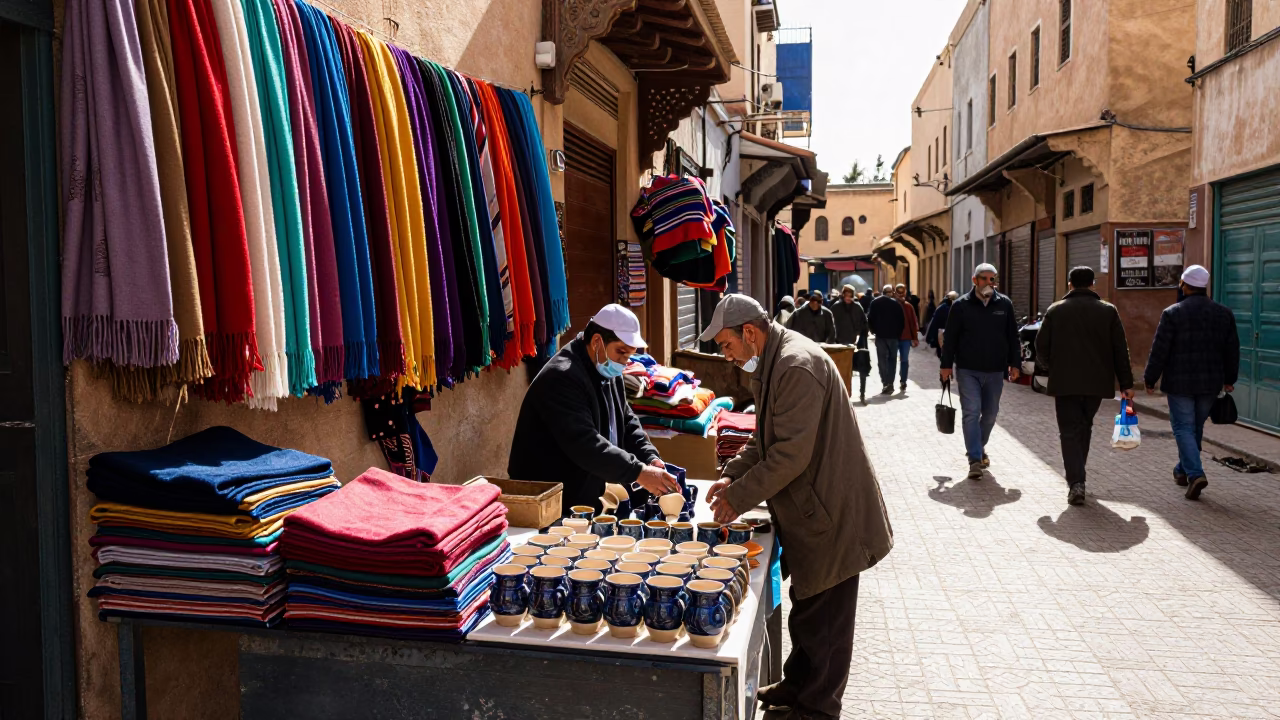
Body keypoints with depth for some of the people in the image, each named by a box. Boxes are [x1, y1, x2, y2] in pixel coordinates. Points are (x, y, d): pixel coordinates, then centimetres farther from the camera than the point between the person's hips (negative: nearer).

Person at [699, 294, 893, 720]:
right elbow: (766, 437, 19)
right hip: (810, 509, 10)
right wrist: (732, 476, 6)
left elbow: (791, 453, -27)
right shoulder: (773, 362, 10)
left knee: (823, 620, 5)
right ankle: (798, 685, 38)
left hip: (829, 513, -10)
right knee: (806, 609, 22)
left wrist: (740, 498, -18)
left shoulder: (798, 366, -24)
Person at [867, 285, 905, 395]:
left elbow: (870, 319, -1)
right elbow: (902, 321, -1)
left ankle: (886, 383, -9)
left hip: (880, 335, 0)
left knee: (882, 359, 2)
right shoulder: (896, 303, -2)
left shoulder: (875, 303, 0)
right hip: (893, 336, 0)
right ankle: (890, 384, 5)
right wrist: (898, 333, 10)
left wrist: (874, 331, 11)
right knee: (892, 359, 9)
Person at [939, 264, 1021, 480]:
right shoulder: (961, 305, -2)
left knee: (990, 413, 13)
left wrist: (1014, 363, 5)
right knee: (971, 412, -8)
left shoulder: (1004, 304, 5)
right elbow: (950, 337, 0)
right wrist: (947, 365, -3)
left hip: (995, 371, 3)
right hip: (968, 370, -3)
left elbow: (1012, 336, 9)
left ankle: (978, 447, 35)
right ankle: (975, 460, -8)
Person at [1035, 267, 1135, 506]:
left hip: (1065, 383, -2)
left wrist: (1051, 369, 20)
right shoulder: (1108, 311, 4)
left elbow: (1041, 347, 1)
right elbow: (1121, 351, 2)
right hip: (1097, 383, 2)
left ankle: (1076, 483, -13)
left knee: (1070, 432, -1)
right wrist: (1126, 384, 6)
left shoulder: (1055, 310, 1)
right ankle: (1077, 476, 27)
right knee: (1084, 428, 18)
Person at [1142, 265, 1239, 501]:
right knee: (1196, 427, 18)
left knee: (1183, 428, 0)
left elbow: (1159, 351, -10)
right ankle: (1183, 470, 31)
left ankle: (1195, 473, -15)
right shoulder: (1224, 313, 4)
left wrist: (1150, 379, -1)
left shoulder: (1172, 313, -11)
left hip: (1179, 382, -5)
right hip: (1210, 383, 5)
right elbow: (1232, 350, 11)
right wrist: (1229, 379, 22)